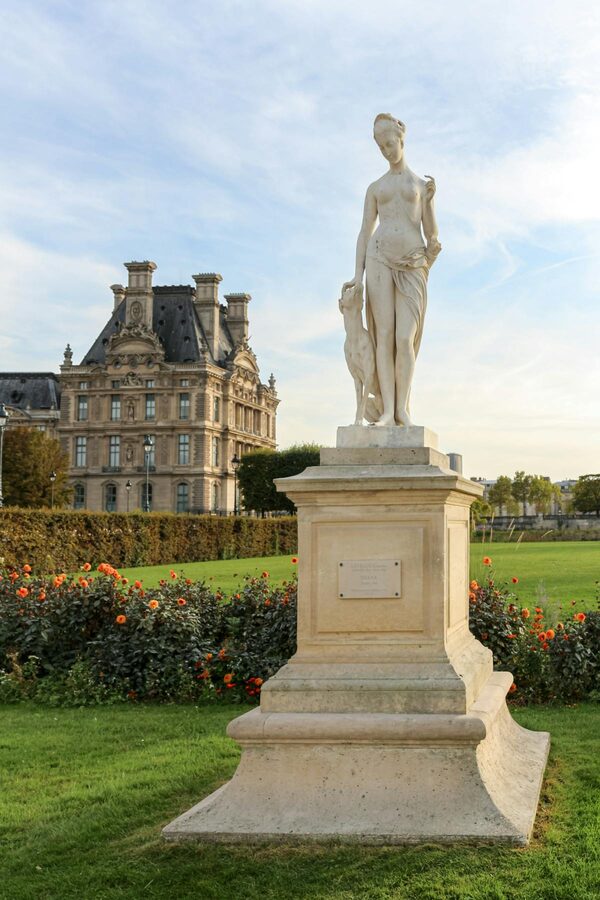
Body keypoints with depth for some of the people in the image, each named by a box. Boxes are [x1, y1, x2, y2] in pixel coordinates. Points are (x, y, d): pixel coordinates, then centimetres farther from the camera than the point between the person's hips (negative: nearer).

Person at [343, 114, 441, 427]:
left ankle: (403, 407, -9)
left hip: (412, 265, -1)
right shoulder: (375, 188, 18)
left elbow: (431, 233, 10)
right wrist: (358, 276, 1)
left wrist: (429, 200, -7)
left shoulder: (422, 184, 16)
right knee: (384, 335, -9)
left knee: (405, 339, -12)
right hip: (380, 260, 1)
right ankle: (387, 409, -12)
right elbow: (365, 233, 12)